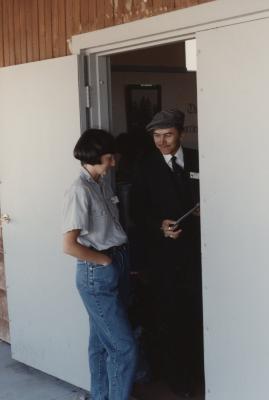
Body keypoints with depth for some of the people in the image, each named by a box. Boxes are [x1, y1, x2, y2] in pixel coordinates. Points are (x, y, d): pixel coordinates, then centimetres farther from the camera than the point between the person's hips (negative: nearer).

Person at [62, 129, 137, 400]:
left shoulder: (103, 182, 8)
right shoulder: (80, 191, -18)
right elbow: (69, 245, -24)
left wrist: (121, 258, 9)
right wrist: (105, 260, -12)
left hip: (117, 268, 8)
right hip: (96, 276, -8)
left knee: (102, 342, 18)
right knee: (124, 347, -4)